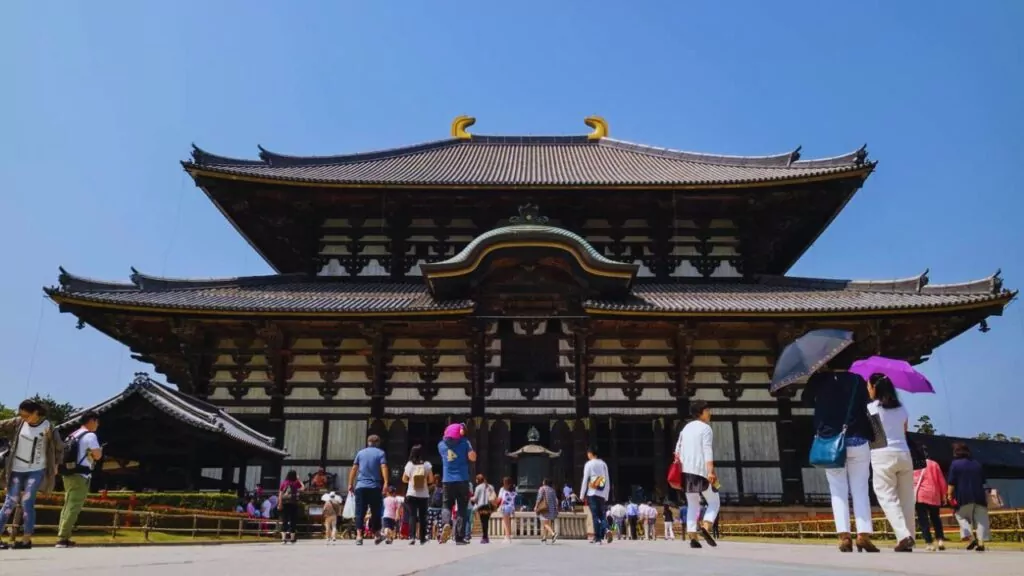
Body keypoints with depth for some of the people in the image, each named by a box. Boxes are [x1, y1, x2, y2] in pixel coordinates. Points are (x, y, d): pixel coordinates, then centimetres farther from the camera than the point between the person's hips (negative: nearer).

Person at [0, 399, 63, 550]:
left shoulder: (47, 427, -8)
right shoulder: (17, 423, -4)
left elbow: (59, 448, 3)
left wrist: (55, 465, 9)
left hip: (36, 470, -2)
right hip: (16, 469, 2)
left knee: (27, 502, -8)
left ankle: (26, 539, -1)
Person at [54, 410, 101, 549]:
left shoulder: (73, 435, 17)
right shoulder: (90, 435, -10)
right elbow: (97, 455, -13)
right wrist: (99, 450, 7)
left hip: (69, 474, 9)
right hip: (80, 476, -9)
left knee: (68, 505, 13)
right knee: (73, 508, -8)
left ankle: (62, 537, 14)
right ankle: (62, 539, -11)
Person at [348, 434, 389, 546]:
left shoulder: (360, 453, 13)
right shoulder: (380, 453, 5)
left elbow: (354, 469, 9)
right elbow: (384, 467, -9)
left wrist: (350, 484, 12)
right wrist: (385, 483, -16)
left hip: (360, 486, 2)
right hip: (375, 487, -2)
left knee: (360, 512, 1)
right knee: (375, 512, 10)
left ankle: (359, 536, -10)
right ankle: (377, 536, 16)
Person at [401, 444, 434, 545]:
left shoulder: (409, 464, -2)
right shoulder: (427, 464, -3)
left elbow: (404, 479, 6)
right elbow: (431, 480, -1)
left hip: (411, 494, 0)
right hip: (424, 495, 0)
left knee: (412, 515, 0)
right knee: (422, 516, 9)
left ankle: (412, 536, -16)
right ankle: (422, 538, 13)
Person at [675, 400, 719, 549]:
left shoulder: (686, 428, 18)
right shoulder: (705, 428, -4)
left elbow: (678, 450, 19)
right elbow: (707, 451, -16)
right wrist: (711, 471, -24)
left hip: (686, 471, 6)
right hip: (701, 471, -6)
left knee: (692, 505, 11)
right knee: (714, 501, 7)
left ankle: (693, 538, 2)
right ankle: (706, 528, -14)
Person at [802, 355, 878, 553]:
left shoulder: (819, 380, 1)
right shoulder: (858, 380, 1)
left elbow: (806, 400, 16)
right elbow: (865, 410, 0)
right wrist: (871, 437, 8)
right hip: (857, 442, 0)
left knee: (838, 491, 4)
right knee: (860, 490, 6)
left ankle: (844, 535, -6)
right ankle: (864, 534, -3)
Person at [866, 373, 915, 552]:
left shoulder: (871, 408, -2)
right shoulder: (902, 409, 14)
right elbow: (903, 434, 17)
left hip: (882, 455, -5)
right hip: (904, 454, 5)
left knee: (888, 498, -5)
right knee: (906, 499, 9)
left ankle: (903, 536, -21)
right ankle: (908, 538, 8)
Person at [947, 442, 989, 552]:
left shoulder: (955, 464, -4)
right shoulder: (977, 464, 13)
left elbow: (951, 482, -9)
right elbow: (983, 481, 20)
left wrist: (949, 494, -3)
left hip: (964, 497, -4)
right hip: (979, 496, 4)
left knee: (963, 517, 7)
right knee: (980, 519, 5)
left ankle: (971, 538, -10)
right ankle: (981, 542, -4)